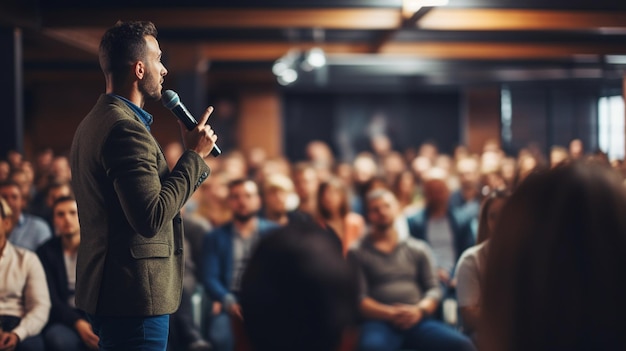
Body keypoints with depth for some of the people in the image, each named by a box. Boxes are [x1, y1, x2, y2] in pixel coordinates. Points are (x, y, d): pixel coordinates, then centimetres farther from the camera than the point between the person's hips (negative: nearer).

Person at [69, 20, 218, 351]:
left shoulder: (92, 123, 14)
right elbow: (151, 219, -24)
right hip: (135, 298, -10)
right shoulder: (126, 129, -18)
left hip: (104, 290, 10)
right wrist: (194, 155, -15)